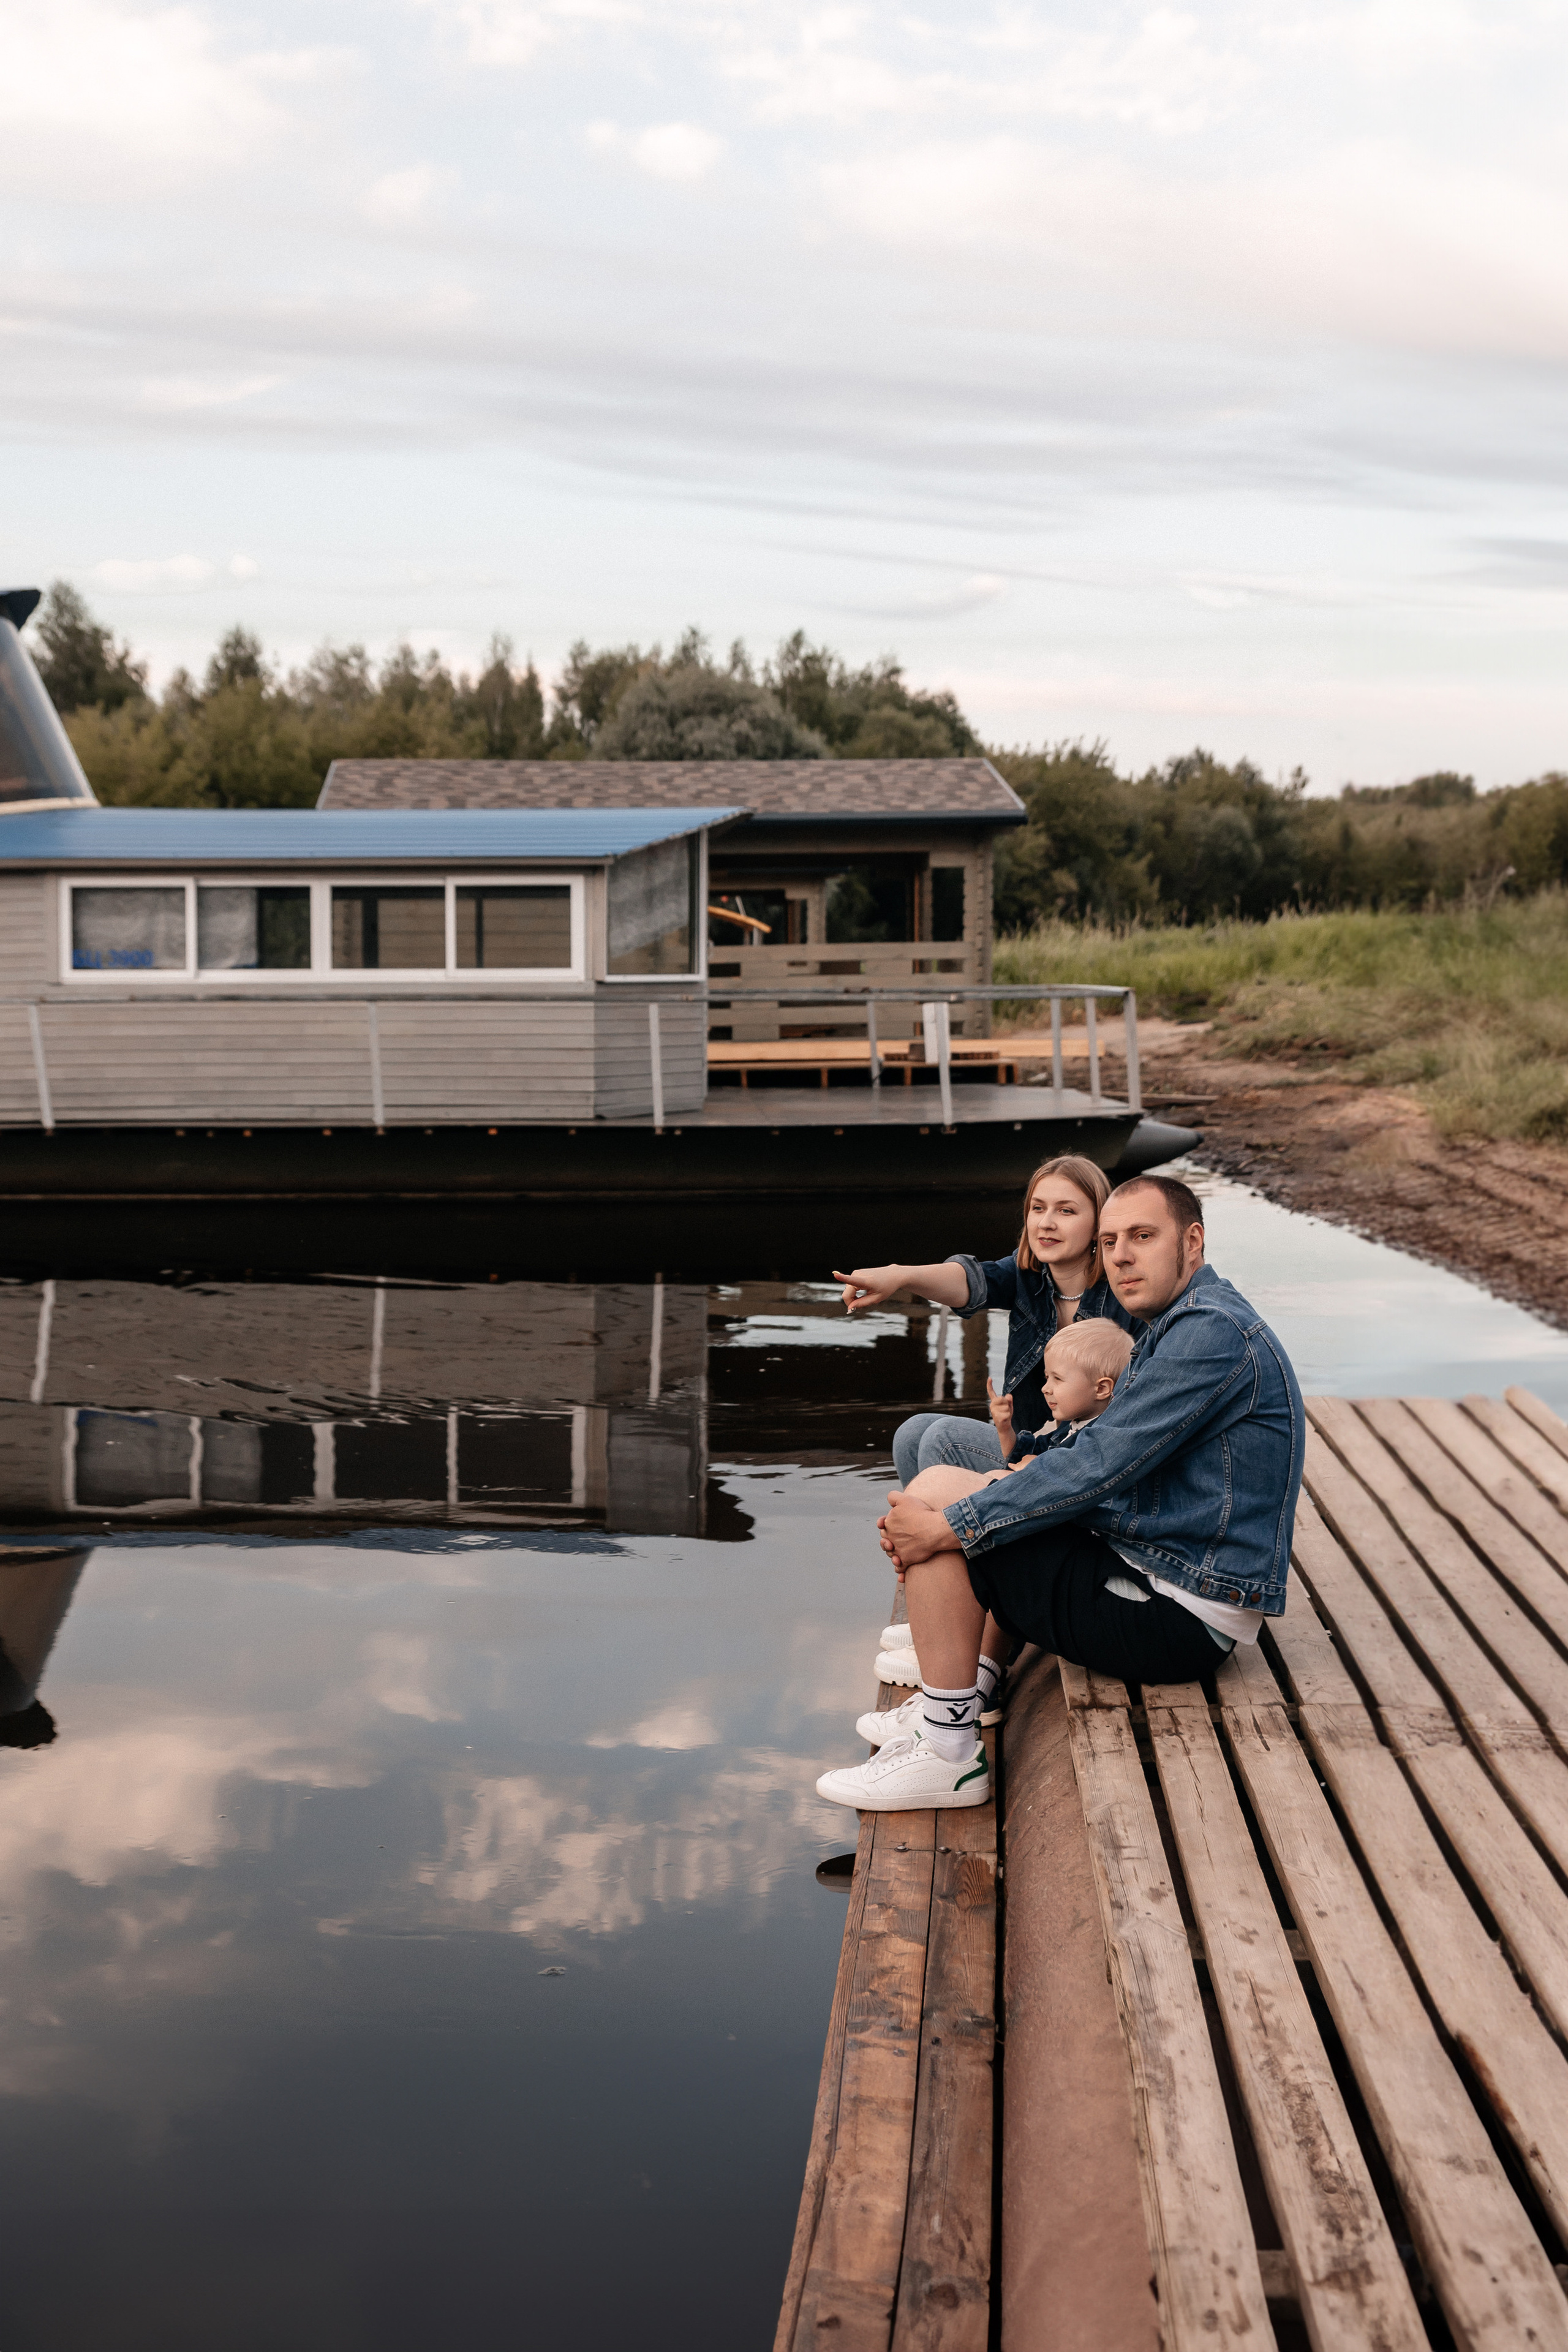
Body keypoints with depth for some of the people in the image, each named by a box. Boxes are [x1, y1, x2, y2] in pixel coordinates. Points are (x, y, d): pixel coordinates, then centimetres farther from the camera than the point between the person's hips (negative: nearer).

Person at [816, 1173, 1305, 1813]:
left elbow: (1095, 1468, -24)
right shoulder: (1178, 1329, 15)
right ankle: (967, 1699, 15)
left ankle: (948, 1756, -11)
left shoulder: (1212, 1332, -19)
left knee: (940, 1497, -15)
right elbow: (1099, 1457, 13)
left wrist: (947, 1526, -18)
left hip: (1180, 1618, -11)